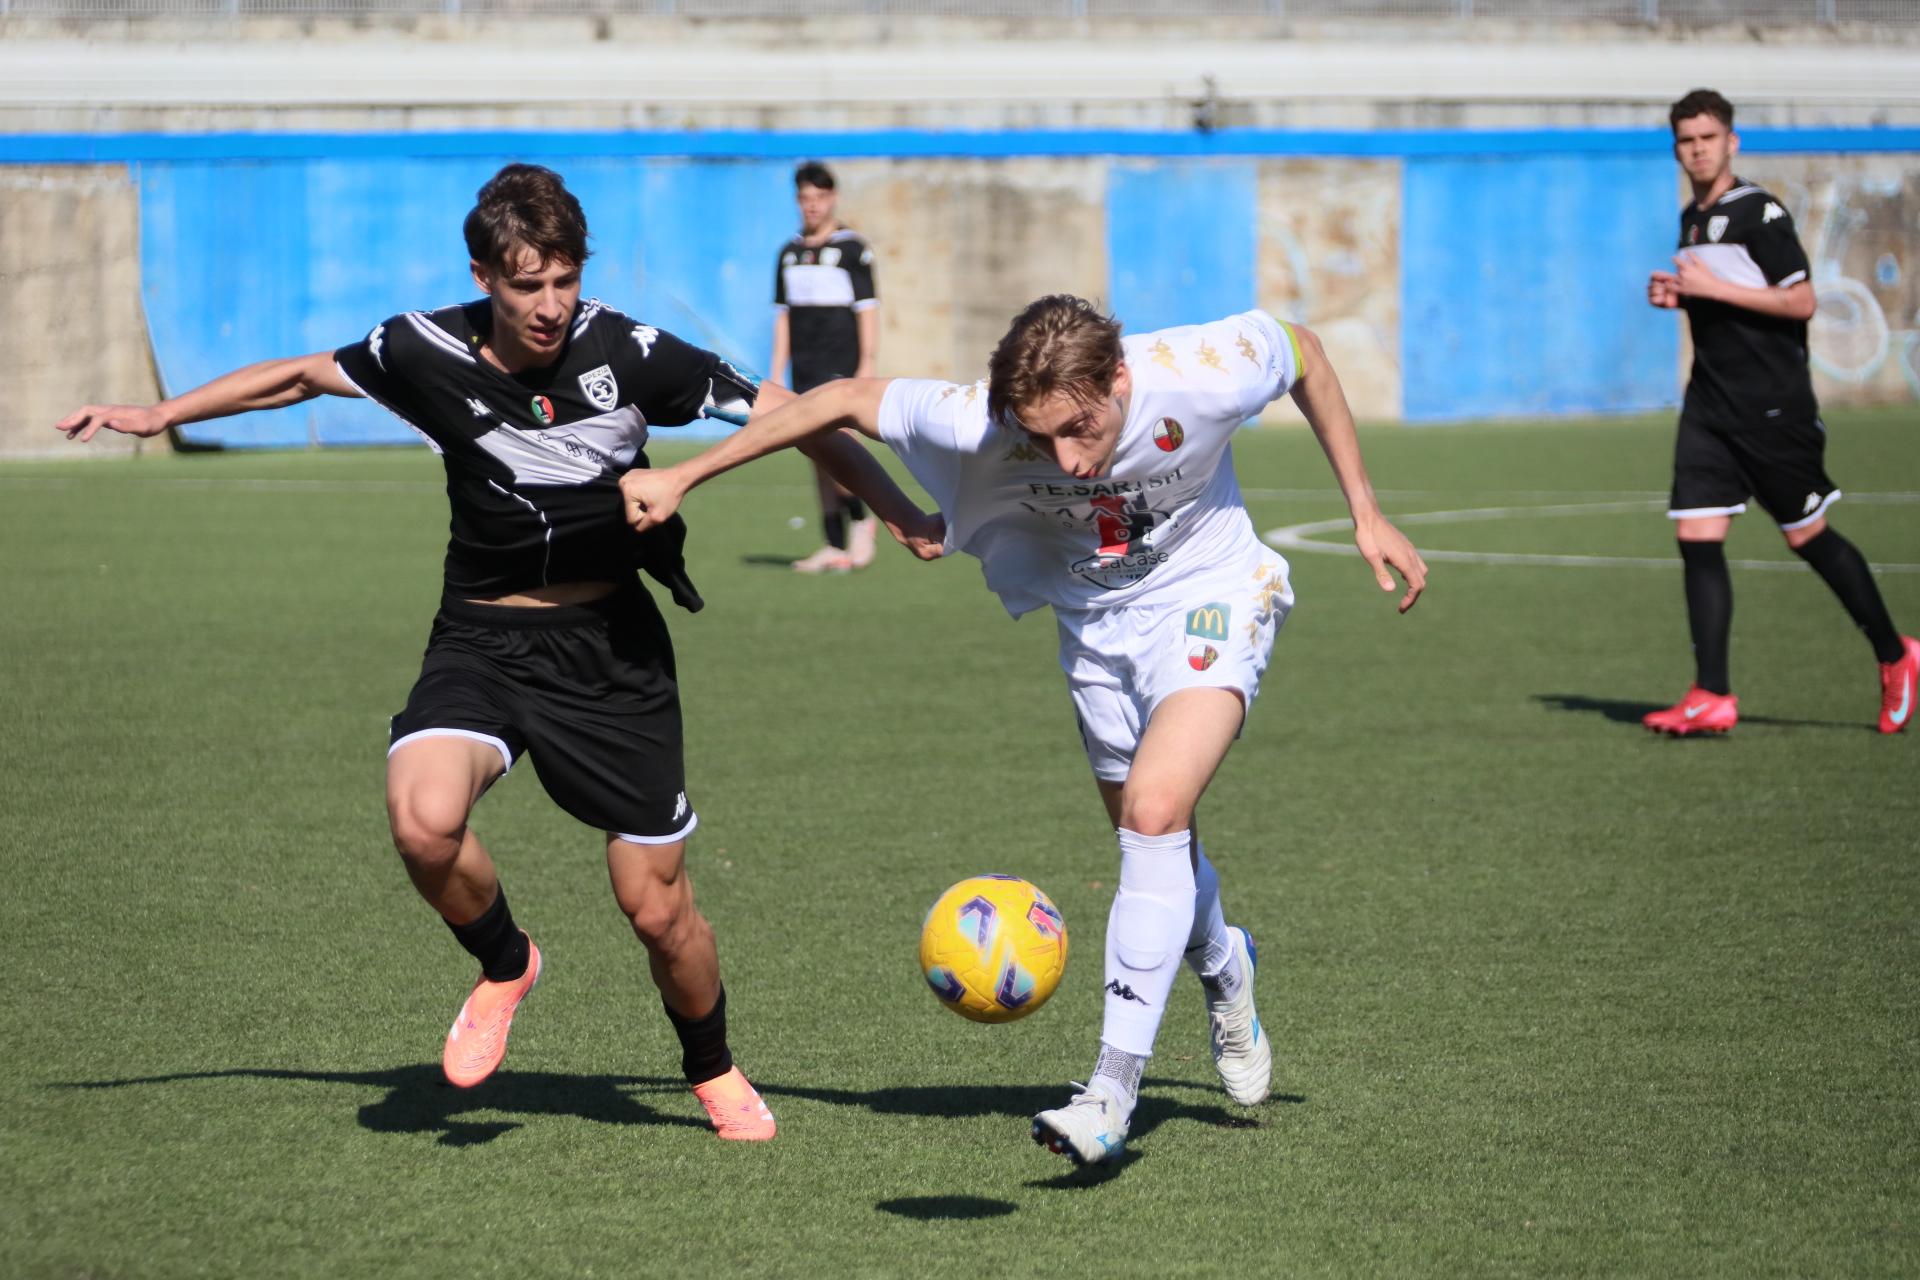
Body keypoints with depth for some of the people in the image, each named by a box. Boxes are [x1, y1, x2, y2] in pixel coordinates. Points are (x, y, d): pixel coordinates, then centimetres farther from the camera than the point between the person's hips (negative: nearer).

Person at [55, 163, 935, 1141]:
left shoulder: (626, 354, -15)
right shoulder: (428, 351, -9)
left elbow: (785, 415, -7)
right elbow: (306, 375, 10)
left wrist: (906, 513, -9)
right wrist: (161, 414, 13)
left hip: (611, 646, -1)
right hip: (481, 640, 1)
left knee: (658, 910, 0)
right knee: (424, 819, -29)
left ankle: (713, 1072, 32)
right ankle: (504, 965, 4)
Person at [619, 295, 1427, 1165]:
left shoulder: (1203, 375, -32)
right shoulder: (976, 424, -30)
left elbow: (1302, 351, -10)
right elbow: (844, 400, -17)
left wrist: (1365, 512, -5)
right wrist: (679, 479, -16)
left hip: (1211, 602, -3)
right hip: (1095, 626, 3)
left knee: (1154, 811, -23)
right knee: (1156, 843, 12)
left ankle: (1114, 1088, -22)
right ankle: (1224, 973, 48)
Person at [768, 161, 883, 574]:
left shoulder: (852, 248, -3)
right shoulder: (790, 252, 13)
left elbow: (867, 309, -5)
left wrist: (867, 366, -11)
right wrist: (776, 370, 13)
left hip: (840, 366, -6)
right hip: (805, 369, 6)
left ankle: (861, 521, -1)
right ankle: (836, 547, 6)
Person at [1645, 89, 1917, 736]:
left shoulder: (1759, 213, -11)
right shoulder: (1692, 220, 14)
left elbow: (1801, 301, -17)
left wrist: (1713, 288, -19)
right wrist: (1678, 295, 8)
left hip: (1773, 404, -7)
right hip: (1711, 406, 7)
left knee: (1808, 536, 0)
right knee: (1697, 538, -3)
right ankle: (1712, 698, -4)